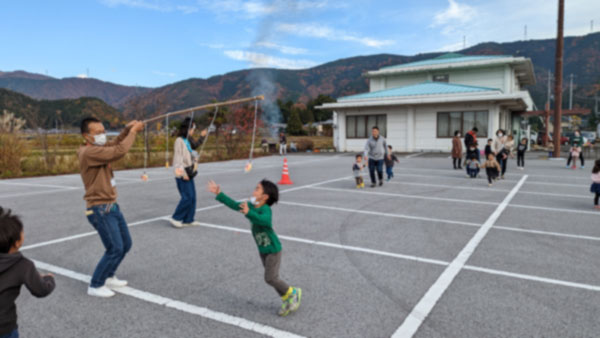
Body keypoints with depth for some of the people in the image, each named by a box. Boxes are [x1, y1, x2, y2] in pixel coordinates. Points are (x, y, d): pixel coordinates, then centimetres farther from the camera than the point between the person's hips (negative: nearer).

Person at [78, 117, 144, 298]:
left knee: (125, 245, 15)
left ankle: (108, 277, 32)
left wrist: (127, 129, -5)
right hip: (100, 210, -10)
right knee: (115, 249, -8)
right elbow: (119, 151, -29)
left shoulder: (97, 148, 9)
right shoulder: (89, 152, -20)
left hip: (112, 206, 10)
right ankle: (95, 286, 9)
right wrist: (133, 131, -19)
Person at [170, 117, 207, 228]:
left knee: (192, 197, 8)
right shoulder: (179, 140, -11)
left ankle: (188, 220, 15)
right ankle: (175, 218, 2)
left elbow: (194, 145, 36)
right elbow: (178, 158, -17)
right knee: (187, 197, -10)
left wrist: (201, 137, 26)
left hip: (189, 173, 9)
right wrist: (183, 172, -23)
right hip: (182, 174, -9)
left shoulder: (188, 140, 14)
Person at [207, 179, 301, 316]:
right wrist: (219, 194, 4)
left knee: (270, 278, -7)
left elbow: (264, 220, -49)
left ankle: (293, 293, 16)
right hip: (262, 250, 8)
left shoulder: (265, 209, -28)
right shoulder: (250, 206, -4)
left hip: (273, 250, -8)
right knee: (271, 278, 14)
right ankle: (287, 300, 29)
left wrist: (248, 213, -60)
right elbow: (234, 205, 4)